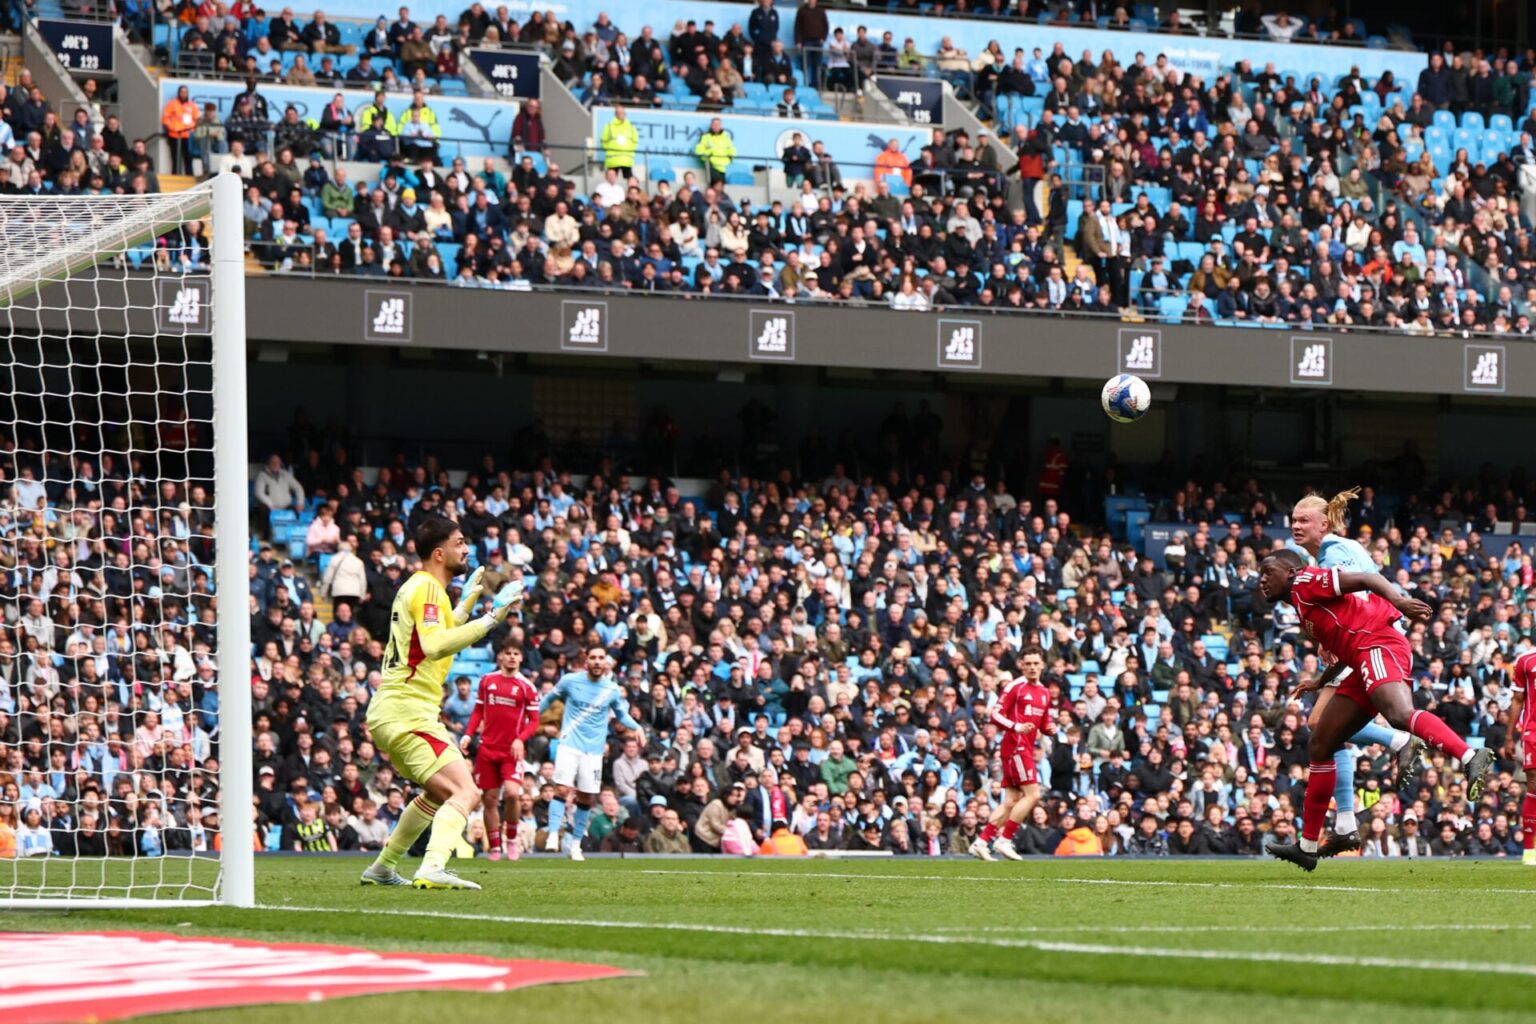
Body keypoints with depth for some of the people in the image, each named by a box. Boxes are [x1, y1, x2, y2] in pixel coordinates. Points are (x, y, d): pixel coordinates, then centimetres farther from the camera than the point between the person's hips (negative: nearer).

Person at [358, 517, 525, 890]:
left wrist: (471, 598, 32)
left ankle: (382, 869, 31)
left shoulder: (419, 587, 19)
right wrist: (491, 618, -29)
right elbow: (434, 645, -28)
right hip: (409, 714, -10)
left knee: (440, 793, 28)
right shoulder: (428, 588, -12)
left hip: (388, 713, 10)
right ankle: (433, 869, -38)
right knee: (465, 792, -20)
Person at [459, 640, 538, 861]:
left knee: (512, 793, -21)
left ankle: (511, 840, 0)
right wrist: (468, 735, 1)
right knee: (489, 799, 2)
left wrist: (520, 739, -15)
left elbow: (534, 720, 1)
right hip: (488, 749, 3)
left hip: (512, 751, -3)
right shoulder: (487, 680, 8)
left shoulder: (526, 687, 0)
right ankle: (495, 848, 12)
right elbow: (478, 711, 15)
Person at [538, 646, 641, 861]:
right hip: (570, 744, -2)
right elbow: (548, 699, 15)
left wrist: (636, 727, 1)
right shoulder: (570, 681, -1)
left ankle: (575, 844, 17)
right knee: (562, 789, -19)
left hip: (594, 750, 2)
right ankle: (553, 836, -19)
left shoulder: (612, 689, 4)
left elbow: (621, 714, 19)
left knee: (586, 798, 4)